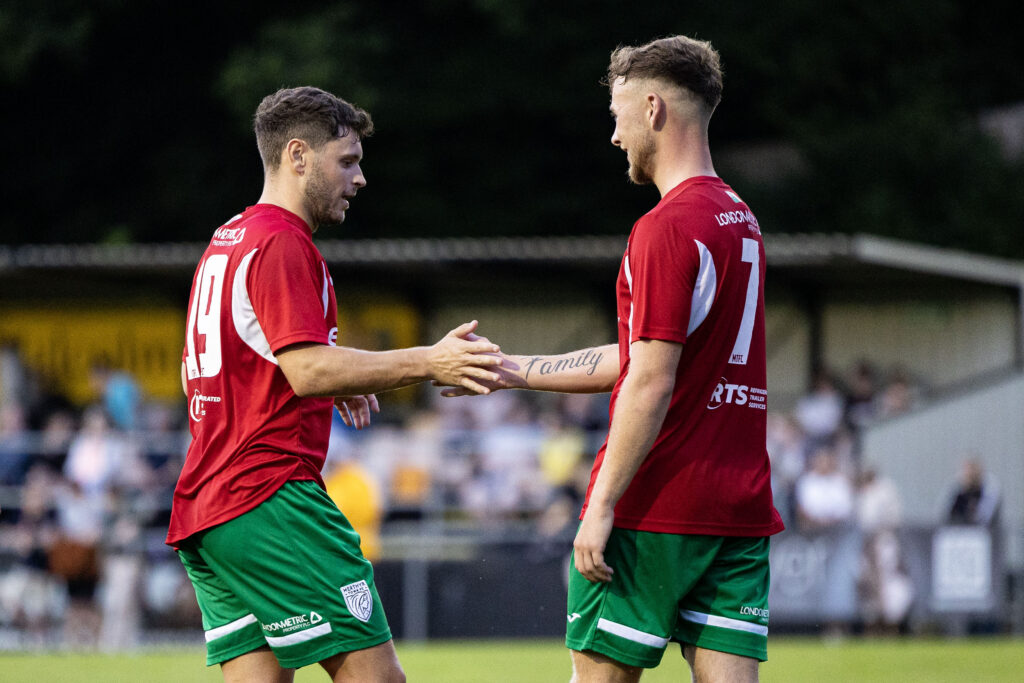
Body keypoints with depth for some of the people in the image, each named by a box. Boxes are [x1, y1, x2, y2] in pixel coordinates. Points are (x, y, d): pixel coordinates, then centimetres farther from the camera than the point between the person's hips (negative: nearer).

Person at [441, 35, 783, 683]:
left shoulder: (669, 228, -12)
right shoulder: (741, 222, 16)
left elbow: (652, 383, -18)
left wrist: (602, 504, -16)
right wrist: (511, 370, 27)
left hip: (658, 508, -8)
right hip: (742, 508, 8)